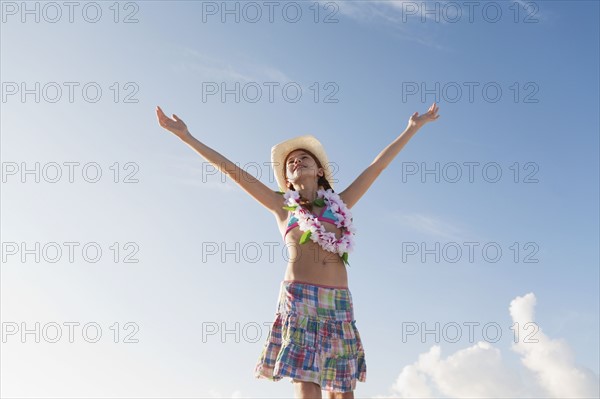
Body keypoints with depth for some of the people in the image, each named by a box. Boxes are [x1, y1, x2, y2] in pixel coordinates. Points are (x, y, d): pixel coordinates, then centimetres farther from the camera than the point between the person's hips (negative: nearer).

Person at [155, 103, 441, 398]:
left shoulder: (340, 204, 21)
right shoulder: (282, 206, 16)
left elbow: (378, 165, 25)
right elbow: (231, 169, 14)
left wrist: (413, 128, 29)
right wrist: (186, 136, 13)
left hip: (339, 302, 3)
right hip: (299, 298, -2)